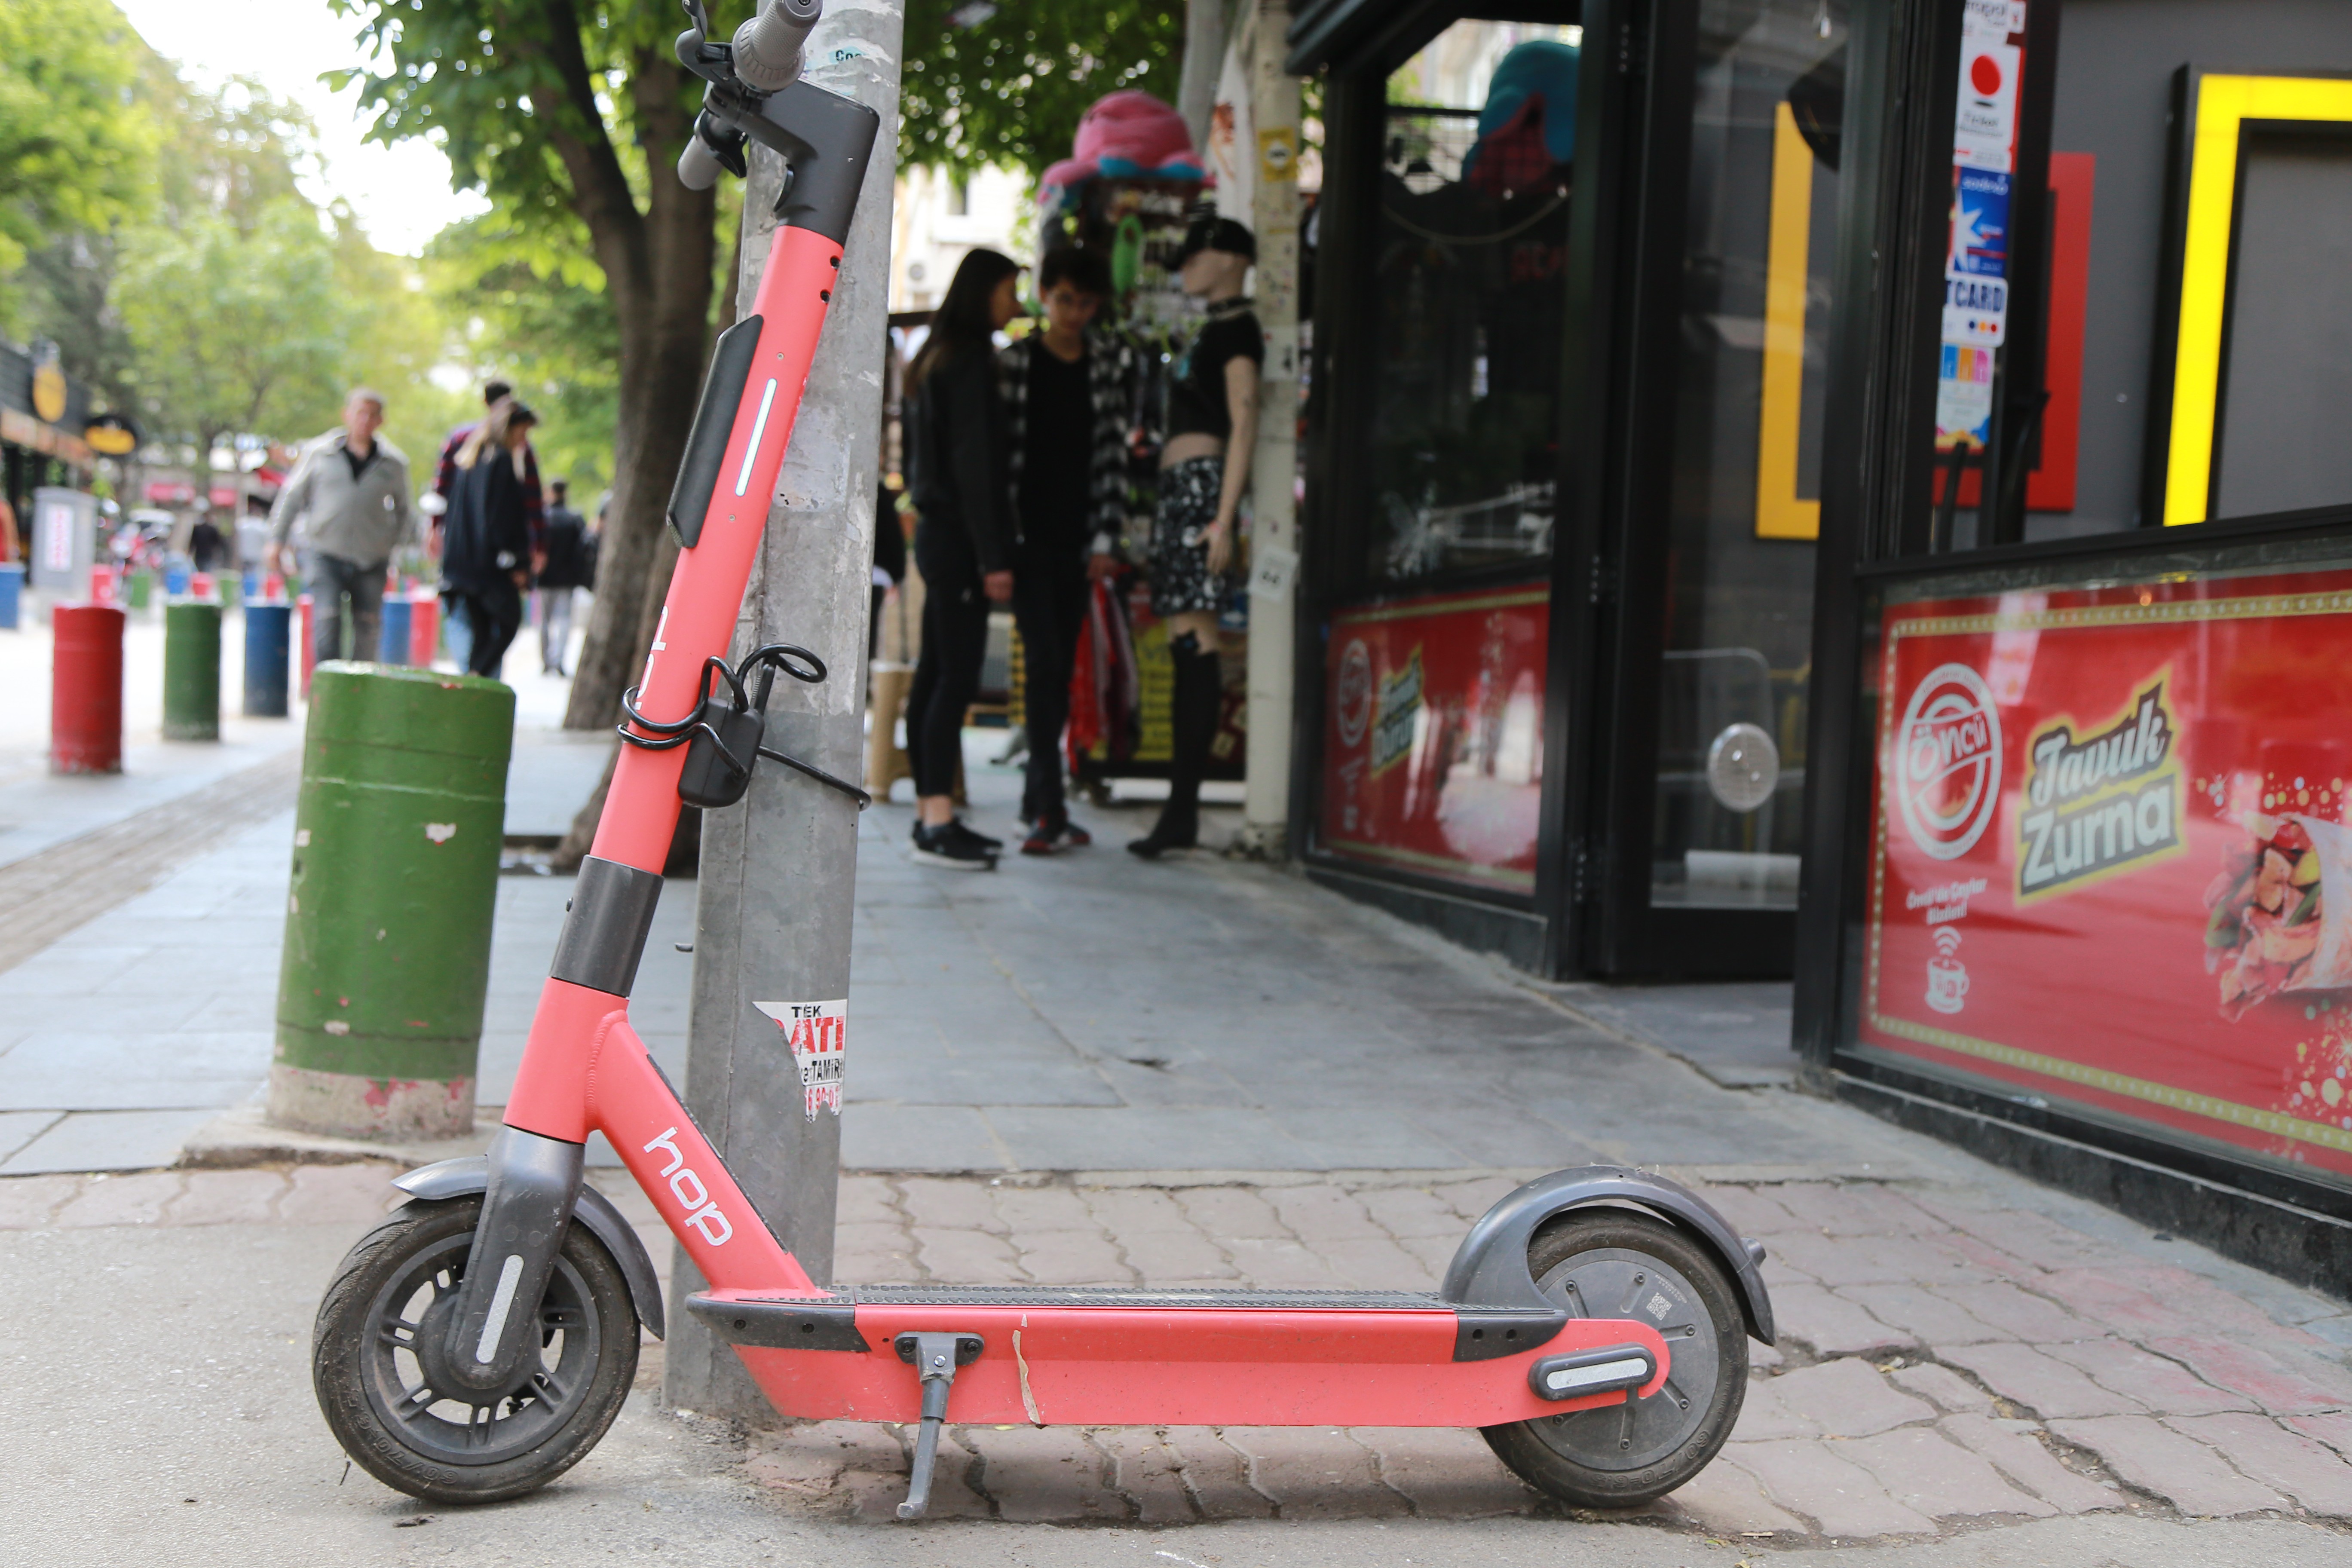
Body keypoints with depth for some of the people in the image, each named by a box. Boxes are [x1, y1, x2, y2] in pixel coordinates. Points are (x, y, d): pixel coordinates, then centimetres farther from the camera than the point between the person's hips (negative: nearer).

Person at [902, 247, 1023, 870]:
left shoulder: (934, 359, 18)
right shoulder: (970, 361, -12)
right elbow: (975, 464, -18)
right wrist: (993, 556, -18)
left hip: (935, 531, 10)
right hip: (958, 537, -10)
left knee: (934, 674, 11)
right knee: (957, 676, -10)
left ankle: (930, 813, 16)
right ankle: (937, 824, -11)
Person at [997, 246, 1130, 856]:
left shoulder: (1109, 363, 8)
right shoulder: (1014, 362, 1)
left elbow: (1114, 454, 7)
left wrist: (1105, 538, 0)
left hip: (1077, 536, 3)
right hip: (1028, 531, -3)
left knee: (1061, 667, 7)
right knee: (1044, 661, -11)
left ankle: (1036, 801, 17)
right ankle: (1050, 809, -13)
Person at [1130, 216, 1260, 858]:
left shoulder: (1236, 329, -5)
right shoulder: (1208, 330, 23)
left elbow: (1244, 425, -13)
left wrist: (1223, 518, -20)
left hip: (1202, 480, -10)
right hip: (1178, 483, 10)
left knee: (1195, 638, -13)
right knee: (1184, 644, 6)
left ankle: (1182, 809, -15)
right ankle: (1180, 811, 6)